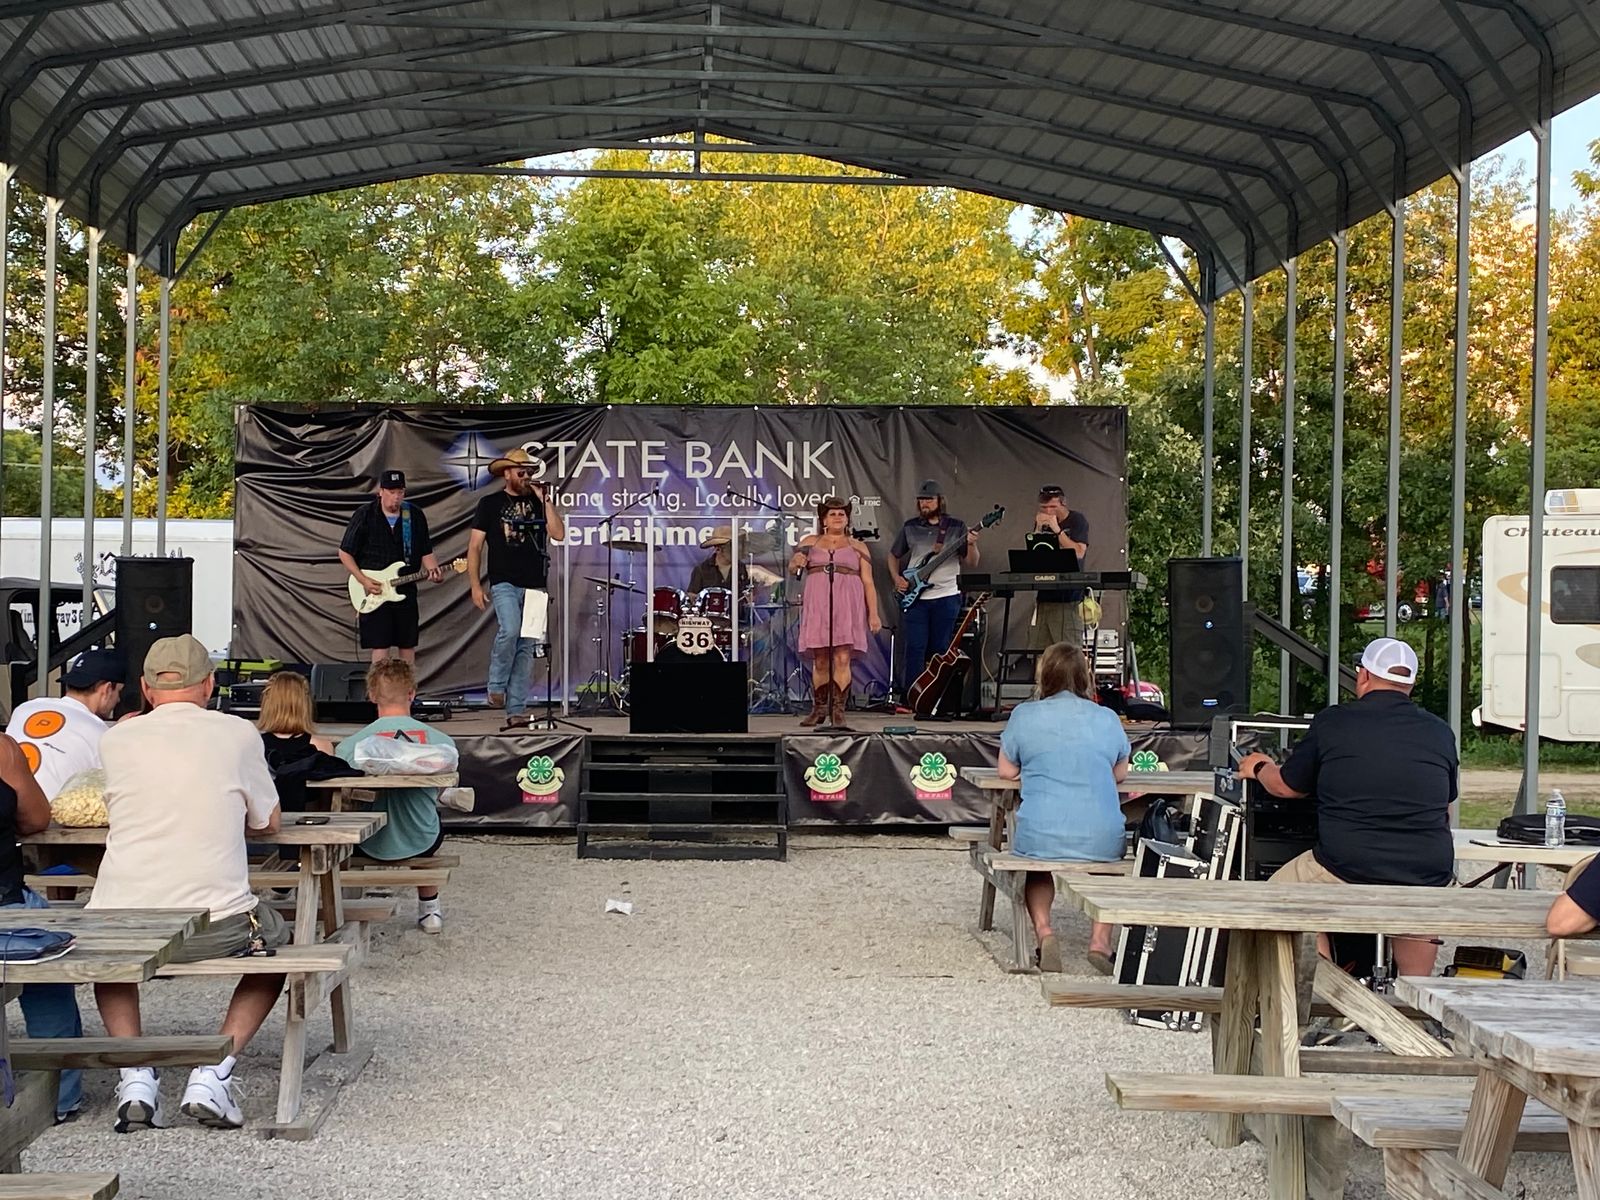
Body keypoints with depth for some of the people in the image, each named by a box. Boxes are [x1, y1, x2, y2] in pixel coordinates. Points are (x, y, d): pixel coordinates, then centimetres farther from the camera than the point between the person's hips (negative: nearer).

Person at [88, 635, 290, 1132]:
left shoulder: (116, 739, 7)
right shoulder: (238, 733, 2)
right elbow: (268, 824, 15)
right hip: (215, 925, -2)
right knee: (275, 941, 30)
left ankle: (134, 1075, 14)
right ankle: (213, 1072, 10)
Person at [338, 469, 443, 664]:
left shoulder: (416, 515, 3)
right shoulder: (365, 515, -5)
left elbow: (426, 552, 8)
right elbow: (345, 553, -1)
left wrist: (433, 570, -13)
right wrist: (363, 580, -12)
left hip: (405, 591, 3)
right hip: (373, 593, -3)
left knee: (407, 646, 8)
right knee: (380, 648, -6)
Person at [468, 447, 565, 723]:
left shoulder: (539, 502, 12)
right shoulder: (490, 504, 5)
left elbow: (558, 534, -2)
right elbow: (475, 547, 4)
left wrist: (546, 501, -7)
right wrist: (476, 585, -4)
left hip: (535, 586, 3)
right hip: (504, 583, -3)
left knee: (527, 648, 2)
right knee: (510, 630, -26)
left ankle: (516, 710, 7)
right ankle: (496, 686, -4)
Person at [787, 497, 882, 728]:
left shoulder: (857, 547, 12)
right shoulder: (810, 542, 16)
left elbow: (868, 582, 8)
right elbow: (793, 566, 10)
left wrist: (873, 614, -2)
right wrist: (796, 562, -15)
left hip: (847, 606, -1)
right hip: (818, 605, 1)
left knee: (842, 659, -10)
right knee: (820, 661, 1)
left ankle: (838, 711, -8)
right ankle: (819, 709, 11)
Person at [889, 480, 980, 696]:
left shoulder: (957, 528, 3)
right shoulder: (910, 527, 8)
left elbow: (971, 564, 1)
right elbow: (893, 555, 19)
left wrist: (972, 545, -18)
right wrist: (897, 578, 3)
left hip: (946, 597, -1)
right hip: (914, 597, 1)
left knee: (940, 651, 4)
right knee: (915, 649, -5)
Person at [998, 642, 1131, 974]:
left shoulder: (1024, 715, 3)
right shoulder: (1107, 719, 8)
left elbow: (1007, 771, 11)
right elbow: (1121, 773, 20)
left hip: (1039, 839, -1)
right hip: (1103, 842, 1)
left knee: (1036, 872, 33)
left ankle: (1042, 929, 6)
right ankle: (1100, 938, 12)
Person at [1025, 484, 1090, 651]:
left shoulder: (1077, 520, 0)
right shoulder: (1041, 522, 15)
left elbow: (1079, 553, -14)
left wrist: (1057, 530, -15)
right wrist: (1037, 530, -2)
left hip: (1068, 596, -5)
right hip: (1044, 595, 5)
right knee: (1037, 652, 0)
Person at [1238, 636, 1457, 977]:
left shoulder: (1331, 722, 0)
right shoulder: (1439, 732, 7)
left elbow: (1287, 787, 14)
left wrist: (1260, 768, 35)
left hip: (1346, 869, -3)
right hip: (1428, 873, 3)